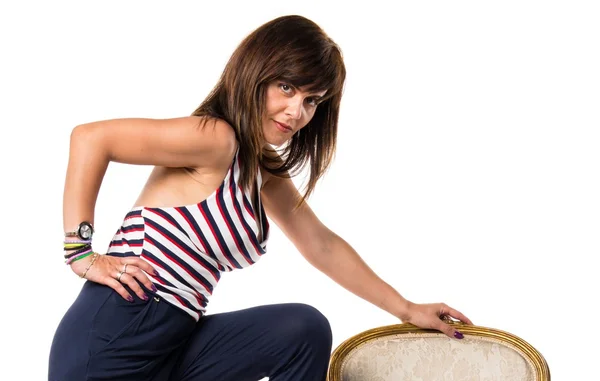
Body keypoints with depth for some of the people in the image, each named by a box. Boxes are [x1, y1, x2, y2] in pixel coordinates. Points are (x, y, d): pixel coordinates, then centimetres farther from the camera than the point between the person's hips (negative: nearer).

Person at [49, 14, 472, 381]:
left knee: (304, 331, -4)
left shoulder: (265, 170, 15)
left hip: (173, 347, 8)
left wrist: (405, 309, 23)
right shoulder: (216, 137, -14)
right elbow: (90, 138, -20)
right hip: (110, 346, -8)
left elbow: (322, 246, 22)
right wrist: (81, 254, -20)